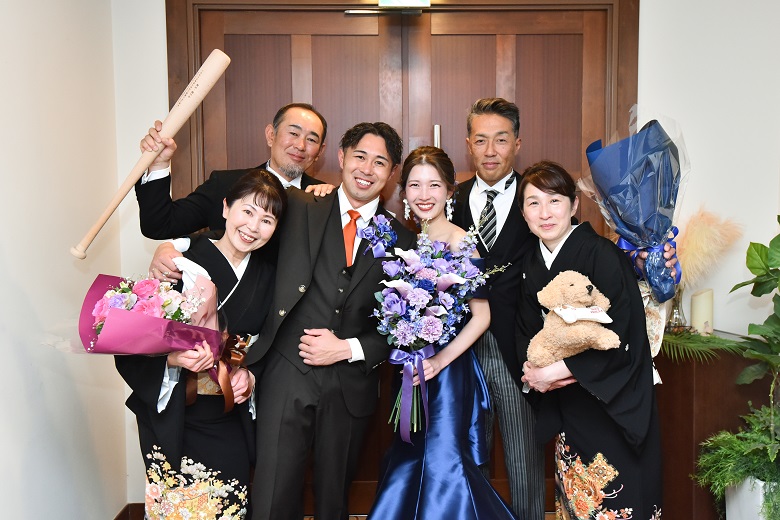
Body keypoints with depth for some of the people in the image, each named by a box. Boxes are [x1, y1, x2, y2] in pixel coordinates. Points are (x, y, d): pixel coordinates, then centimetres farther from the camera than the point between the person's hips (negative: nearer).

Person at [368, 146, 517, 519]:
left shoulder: (459, 241, -13)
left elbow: (481, 316, -15)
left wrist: (440, 360, -19)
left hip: (447, 366, -6)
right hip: (411, 368, 6)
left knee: (443, 459, -3)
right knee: (408, 460, 14)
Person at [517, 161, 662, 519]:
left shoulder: (602, 254, -15)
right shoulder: (531, 265, 5)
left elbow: (618, 337, -19)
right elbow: (526, 330, 11)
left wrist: (558, 370, -20)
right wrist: (531, 370, -8)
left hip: (614, 406, -5)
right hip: (567, 407, 6)